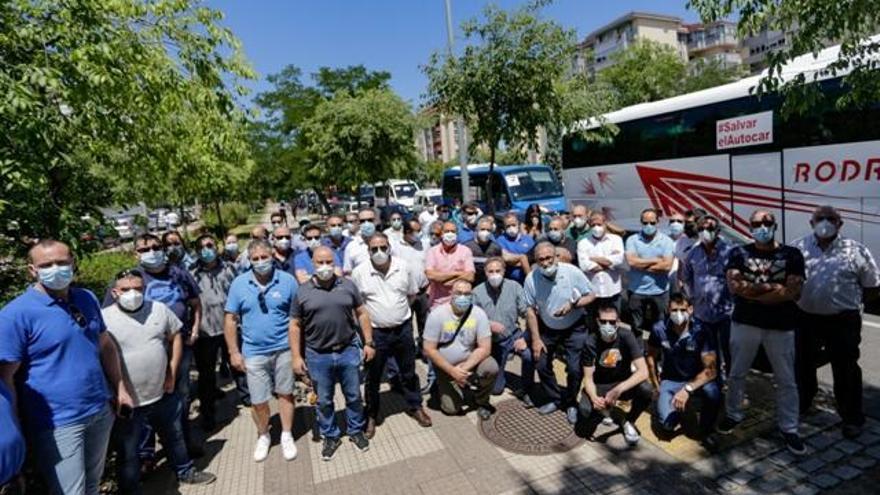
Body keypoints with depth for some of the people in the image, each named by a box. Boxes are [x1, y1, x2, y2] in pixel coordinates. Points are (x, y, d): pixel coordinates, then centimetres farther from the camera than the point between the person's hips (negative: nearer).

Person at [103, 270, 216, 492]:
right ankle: (130, 490, 34)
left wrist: (172, 373, 4)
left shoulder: (159, 309, -2)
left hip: (163, 394, 5)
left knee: (174, 436, 25)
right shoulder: (104, 318, -15)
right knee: (127, 454, 14)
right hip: (126, 402, -4)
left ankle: (185, 471, 47)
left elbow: (175, 337, 10)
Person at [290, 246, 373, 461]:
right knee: (323, 401, 14)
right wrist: (296, 356, -3)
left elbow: (362, 313, 4)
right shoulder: (302, 292, -5)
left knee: (354, 396, 14)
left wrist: (369, 342, 1)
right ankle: (330, 437, 34)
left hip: (348, 351, 1)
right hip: (318, 356, 0)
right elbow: (295, 326, -1)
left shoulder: (348, 285, -2)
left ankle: (356, 431, 35)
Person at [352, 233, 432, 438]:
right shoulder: (359, 272, -12)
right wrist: (371, 314, -2)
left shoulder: (404, 267, -6)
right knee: (372, 377, 13)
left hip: (403, 329, 2)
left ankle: (415, 406, 39)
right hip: (375, 332, -1)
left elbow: (412, 294, 8)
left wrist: (399, 310, 6)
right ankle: (371, 416, 33)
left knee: (408, 372, 18)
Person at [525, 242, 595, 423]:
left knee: (575, 369, -5)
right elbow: (530, 309, -9)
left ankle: (571, 403, 21)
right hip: (547, 329, 2)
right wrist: (536, 339, -9)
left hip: (574, 329, -2)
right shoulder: (531, 279, -19)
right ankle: (555, 399, 28)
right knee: (542, 365, 4)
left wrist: (572, 305, -29)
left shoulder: (572, 272, -22)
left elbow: (591, 296, -11)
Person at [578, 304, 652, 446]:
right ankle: (604, 409, 9)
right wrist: (594, 397, -35)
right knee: (584, 410, -30)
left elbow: (643, 371, -27)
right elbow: (588, 377, -14)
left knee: (646, 390, -32)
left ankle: (628, 422, -1)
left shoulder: (626, 336, -20)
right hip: (599, 385, 0)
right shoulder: (591, 342, -19)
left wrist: (618, 390, -38)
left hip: (623, 382, 1)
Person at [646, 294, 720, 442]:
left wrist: (687, 389, -38)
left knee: (713, 392, -35)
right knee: (666, 423, -20)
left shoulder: (701, 332, -20)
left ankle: (705, 432, -5)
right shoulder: (659, 329, -16)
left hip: (696, 379, 0)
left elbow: (710, 370, -25)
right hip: (670, 381, 1)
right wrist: (656, 386, 5)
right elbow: (651, 357, 2)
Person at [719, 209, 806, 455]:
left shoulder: (791, 254, -1)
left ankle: (789, 429, 25)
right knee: (736, 374, 14)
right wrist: (773, 288, -14)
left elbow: (793, 292, -13)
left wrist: (751, 291, -14)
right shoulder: (739, 253, 1)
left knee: (786, 380, 10)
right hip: (744, 323, 1)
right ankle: (733, 414, 33)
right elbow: (734, 285, -13)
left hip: (781, 326, 0)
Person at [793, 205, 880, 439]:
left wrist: (848, 297, -1)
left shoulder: (856, 251, -6)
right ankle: (802, 403, 39)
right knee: (803, 364, 18)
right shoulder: (797, 248, -1)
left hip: (843, 321, -2)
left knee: (846, 370, 8)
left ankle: (852, 418, 24)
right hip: (805, 318, 3)